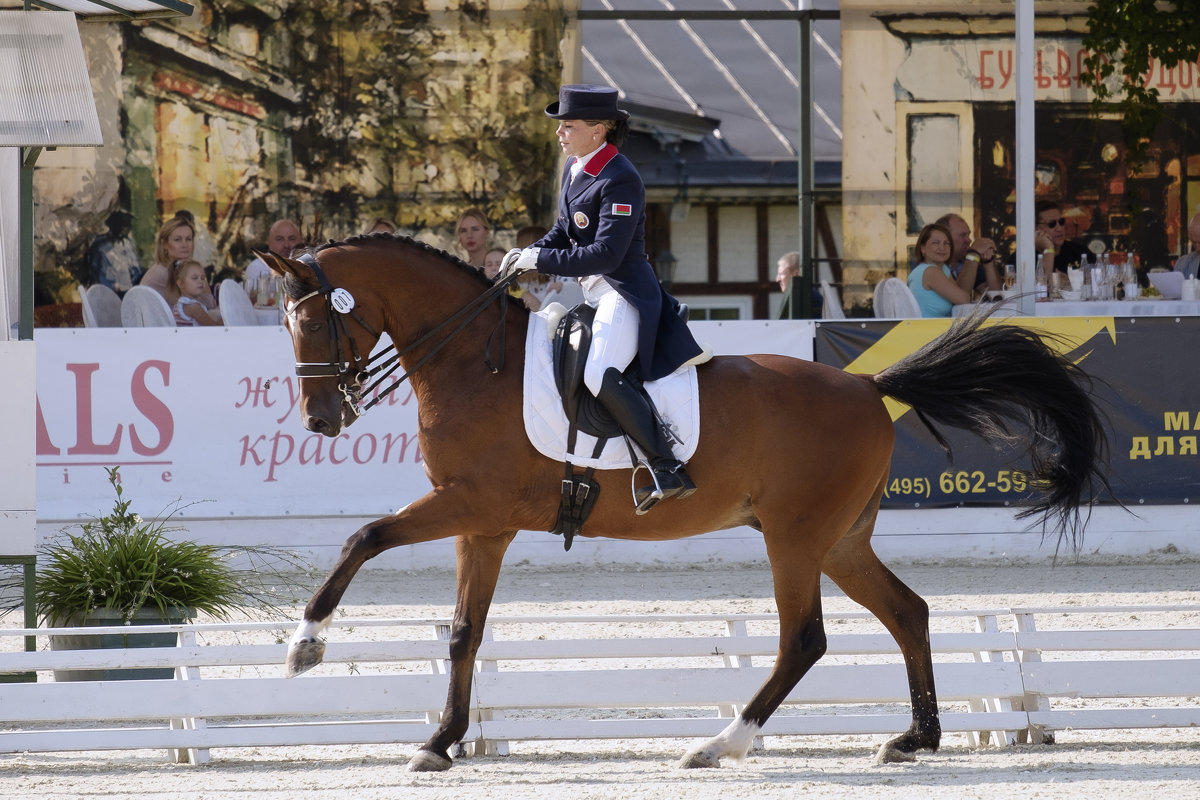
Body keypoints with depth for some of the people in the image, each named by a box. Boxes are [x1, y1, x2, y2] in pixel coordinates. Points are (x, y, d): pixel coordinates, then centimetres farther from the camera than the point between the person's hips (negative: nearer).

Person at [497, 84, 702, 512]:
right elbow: (564, 231, 21)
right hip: (593, 293, 11)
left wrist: (540, 260, -20)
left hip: (626, 292, -11)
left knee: (599, 374, -31)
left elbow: (606, 253, -24)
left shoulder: (621, 181, -19)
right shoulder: (574, 168, 10)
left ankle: (667, 469, -28)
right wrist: (526, 254, 3)